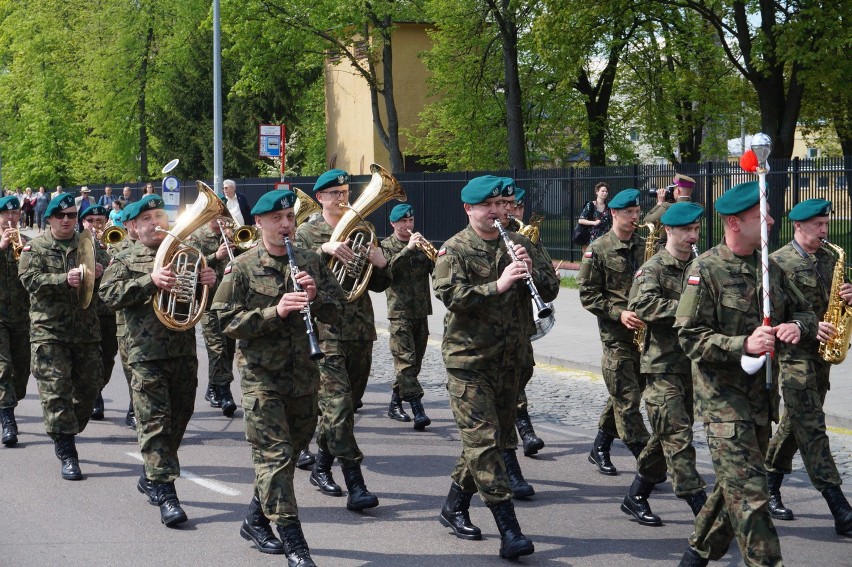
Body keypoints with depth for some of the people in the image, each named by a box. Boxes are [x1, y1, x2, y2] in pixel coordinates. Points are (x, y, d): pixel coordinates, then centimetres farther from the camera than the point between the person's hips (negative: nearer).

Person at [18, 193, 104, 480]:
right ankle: (67, 455, -10)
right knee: (55, 390, -10)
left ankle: (65, 435, 30)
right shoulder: (35, 248, 2)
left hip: (86, 329, 4)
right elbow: (30, 279, -12)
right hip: (49, 329, -4)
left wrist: (100, 274, -7)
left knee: (88, 387, 8)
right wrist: (65, 280, -25)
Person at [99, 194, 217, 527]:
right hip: (147, 353, -5)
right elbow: (109, 294, -11)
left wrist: (209, 282, -3)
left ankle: (151, 478, 28)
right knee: (155, 420, -9)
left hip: (184, 349, 5)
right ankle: (164, 493, -11)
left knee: (178, 418, 11)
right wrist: (150, 281, -23)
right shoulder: (125, 260, 4)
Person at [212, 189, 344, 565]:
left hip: (304, 375, 5)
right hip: (262, 376, -5)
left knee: (288, 453, 14)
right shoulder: (242, 268, -5)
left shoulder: (310, 261, 7)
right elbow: (227, 321, -10)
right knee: (275, 455, -9)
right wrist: (275, 311, -21)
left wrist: (316, 297, -13)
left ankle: (256, 520, 32)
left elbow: (336, 311, 8)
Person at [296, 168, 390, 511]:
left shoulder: (362, 230, 14)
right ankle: (356, 485, -17)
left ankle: (322, 467, 30)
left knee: (348, 404, 13)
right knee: (338, 405, -13)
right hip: (326, 331, -5)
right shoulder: (307, 233, 1)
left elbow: (379, 285, 15)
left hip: (360, 329, 5)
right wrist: (324, 249, -27)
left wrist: (380, 264, -6)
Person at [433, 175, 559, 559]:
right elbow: (450, 294, -20)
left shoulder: (519, 244, 10)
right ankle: (509, 530, -14)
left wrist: (532, 271, -13)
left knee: (496, 437, 13)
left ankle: (454, 507, 30)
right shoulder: (455, 249, -5)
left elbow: (551, 290, 7)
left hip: (508, 357, 6)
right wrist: (498, 285, -28)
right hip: (468, 358, -6)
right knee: (484, 440, -11)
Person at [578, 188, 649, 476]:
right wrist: (618, 313, -16)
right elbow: (588, 294, -5)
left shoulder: (643, 247, 11)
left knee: (623, 395, 12)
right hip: (615, 333, -5)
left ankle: (600, 449, 27)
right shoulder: (598, 250, -3)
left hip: (643, 331, 5)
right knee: (627, 399, -7)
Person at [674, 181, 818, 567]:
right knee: (749, 494, -11)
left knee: (734, 487, 18)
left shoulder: (768, 268, 9)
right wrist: (744, 344, -27)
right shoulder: (706, 269, -12)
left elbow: (805, 312, 18)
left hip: (761, 397, 7)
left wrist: (798, 326, -7)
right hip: (722, 398, -7)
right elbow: (690, 336, -15)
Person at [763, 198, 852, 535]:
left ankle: (769, 487, 29)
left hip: (820, 350, 7)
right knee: (811, 425, -11)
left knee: (797, 420, 14)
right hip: (793, 351, -7)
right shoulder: (778, 262, -7)